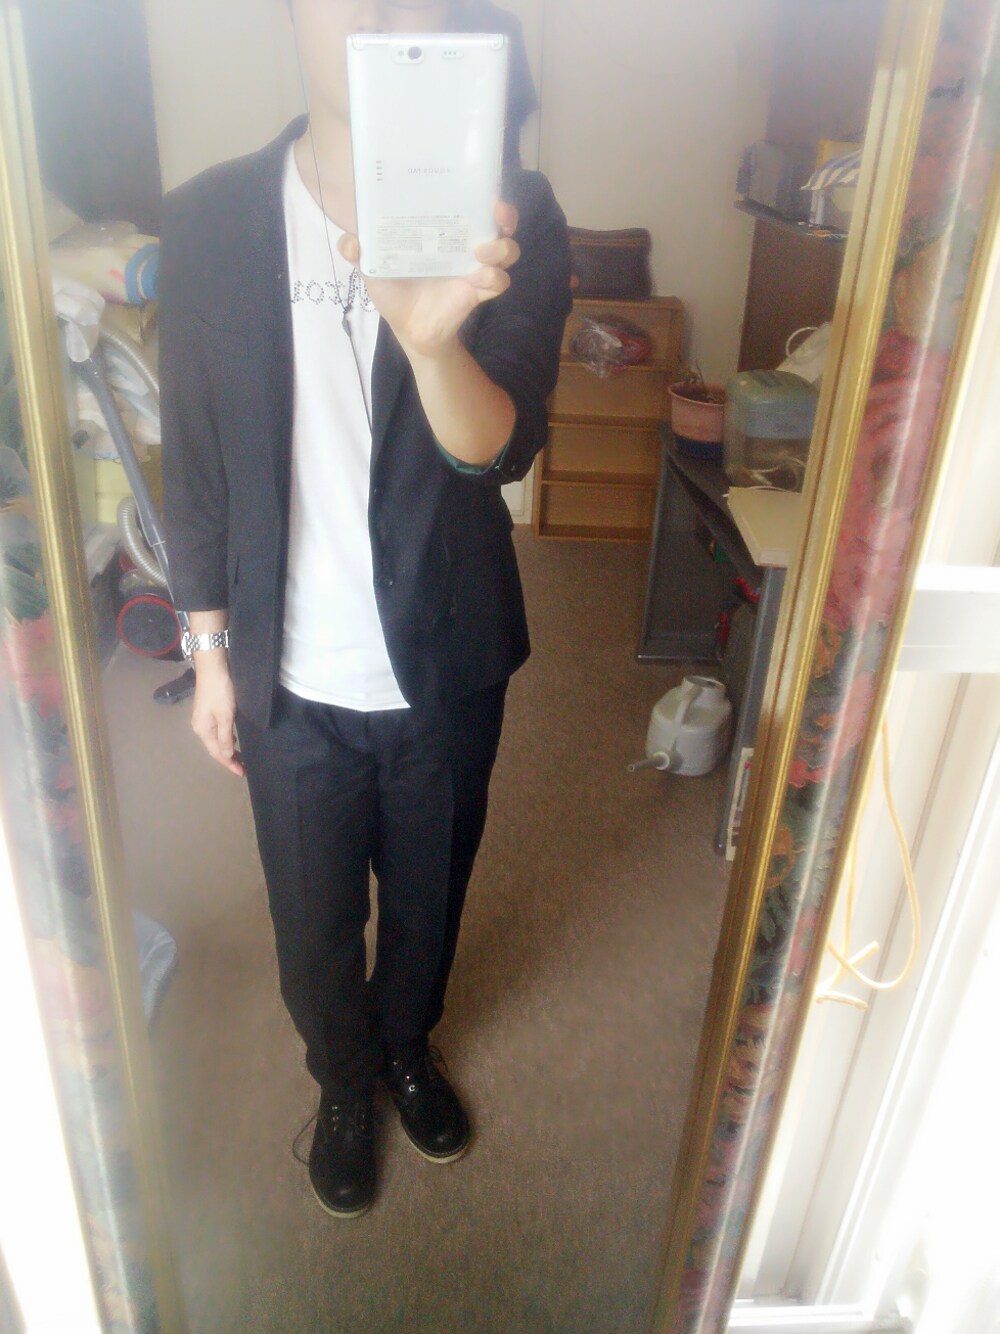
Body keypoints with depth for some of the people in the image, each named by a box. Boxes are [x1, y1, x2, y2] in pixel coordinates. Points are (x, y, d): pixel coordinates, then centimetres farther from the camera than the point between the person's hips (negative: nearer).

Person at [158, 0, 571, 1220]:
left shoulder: (507, 215, -11)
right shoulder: (208, 220, -8)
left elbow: (500, 448, -23)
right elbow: (194, 454, 0)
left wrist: (433, 337, -45)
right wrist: (210, 649, 2)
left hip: (446, 663, 0)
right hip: (291, 675, 0)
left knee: (429, 892, 23)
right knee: (313, 916, 20)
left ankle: (408, 1044, 57)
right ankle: (343, 1079, 53)